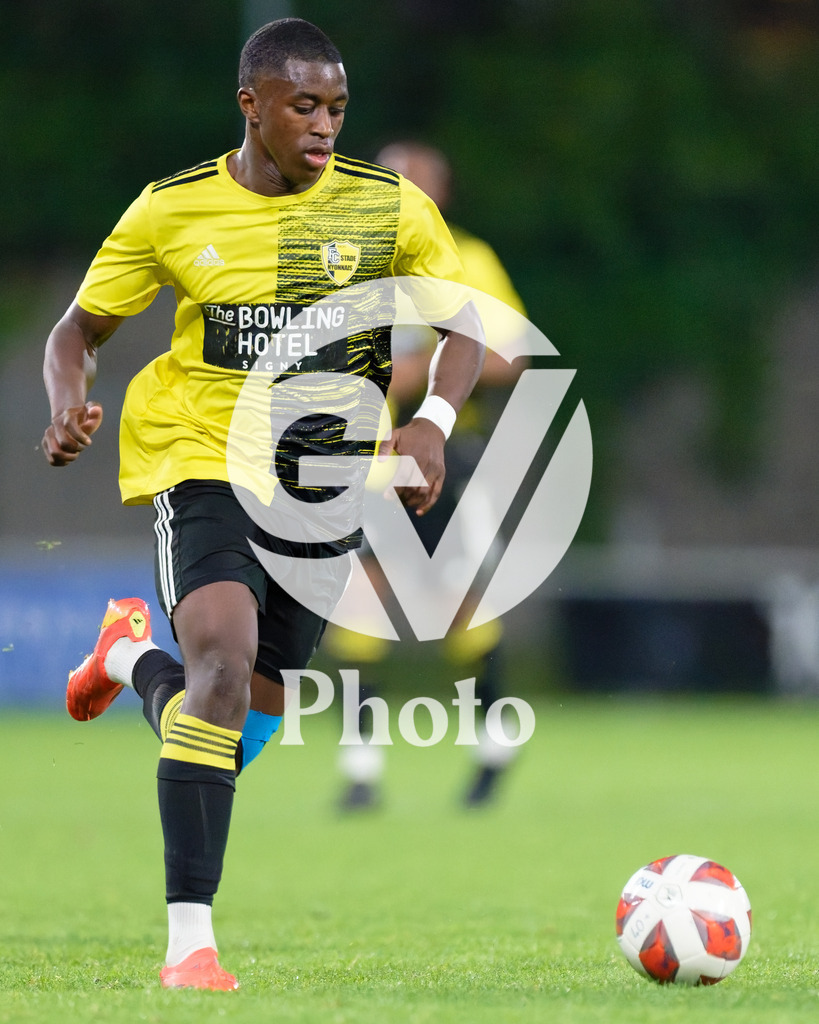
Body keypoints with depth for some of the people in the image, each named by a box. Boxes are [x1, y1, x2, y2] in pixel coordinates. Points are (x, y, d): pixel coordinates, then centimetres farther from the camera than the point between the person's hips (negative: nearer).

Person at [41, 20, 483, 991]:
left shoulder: (389, 208, -2)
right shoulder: (173, 210, -3)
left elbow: (465, 327, 2)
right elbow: (78, 330, 6)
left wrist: (432, 422, -17)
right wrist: (67, 407, -16)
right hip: (203, 463, -3)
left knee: (243, 726, 9)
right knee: (223, 662, -27)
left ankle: (132, 656, 46)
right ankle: (189, 937, -23)